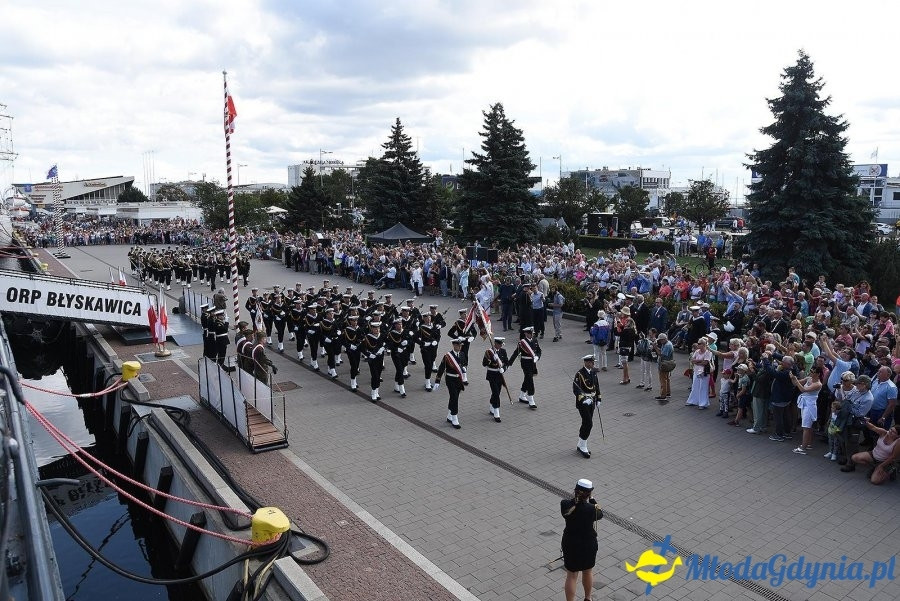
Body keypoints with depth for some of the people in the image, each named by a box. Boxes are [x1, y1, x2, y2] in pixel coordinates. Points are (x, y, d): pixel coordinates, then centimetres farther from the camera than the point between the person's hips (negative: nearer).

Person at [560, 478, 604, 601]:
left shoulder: (564, 504, -19)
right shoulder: (591, 509, -26)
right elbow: (600, 514, -4)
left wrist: (575, 496, -1)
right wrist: (592, 499, -4)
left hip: (570, 545, 1)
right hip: (588, 545, -1)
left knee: (571, 576, 15)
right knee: (588, 572, 25)